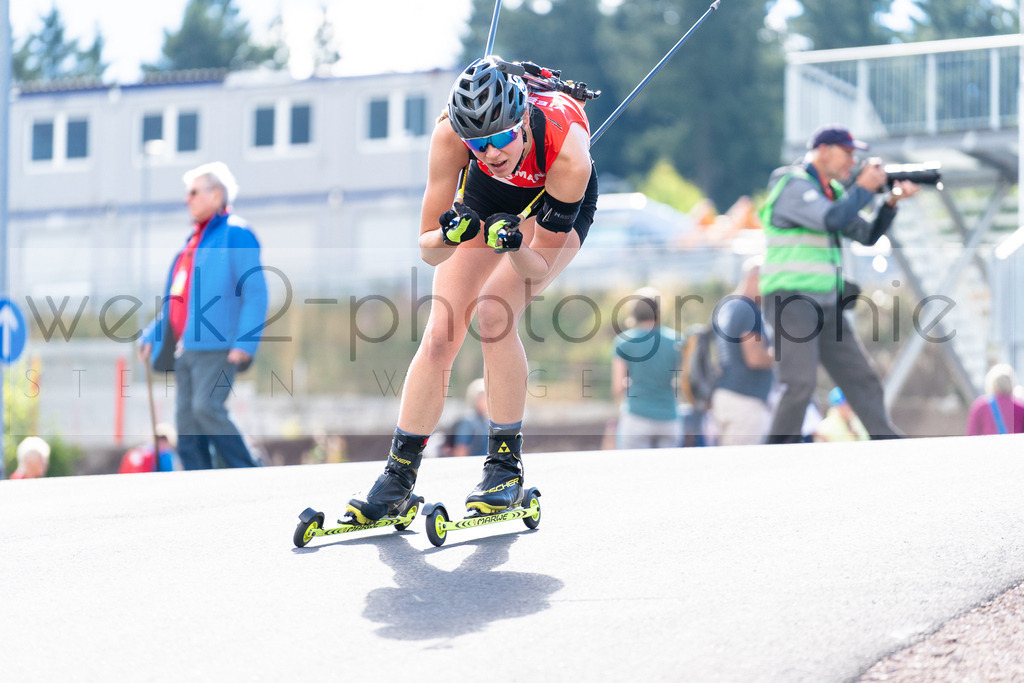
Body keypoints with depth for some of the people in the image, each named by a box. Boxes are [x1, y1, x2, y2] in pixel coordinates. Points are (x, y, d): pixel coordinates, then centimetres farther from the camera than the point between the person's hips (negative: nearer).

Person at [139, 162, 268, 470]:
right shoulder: (194, 241, 24)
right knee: (186, 419, 2)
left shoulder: (234, 233, -3)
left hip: (216, 346, -9)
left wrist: (245, 343, -21)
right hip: (185, 347, 9)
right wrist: (152, 336, 21)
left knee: (206, 407, -22)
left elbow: (256, 292, -12)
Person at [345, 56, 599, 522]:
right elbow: (427, 248, -27)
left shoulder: (567, 148, -40)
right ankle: (399, 476, 4)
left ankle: (506, 465, -13)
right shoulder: (450, 132, -35)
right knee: (440, 336, -9)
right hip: (485, 196, 3)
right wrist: (449, 236, -48)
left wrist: (514, 246, -49)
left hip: (557, 203, -2)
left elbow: (539, 273, -29)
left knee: (493, 311, -26)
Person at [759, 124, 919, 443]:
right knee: (800, 382, -17)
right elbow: (832, 219, -23)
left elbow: (868, 235, 17)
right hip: (792, 301, -9)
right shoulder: (793, 184, -9)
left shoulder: (833, 191, 19)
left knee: (862, 378, 5)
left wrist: (892, 202, 3)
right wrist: (864, 188, -10)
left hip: (826, 305, 9)